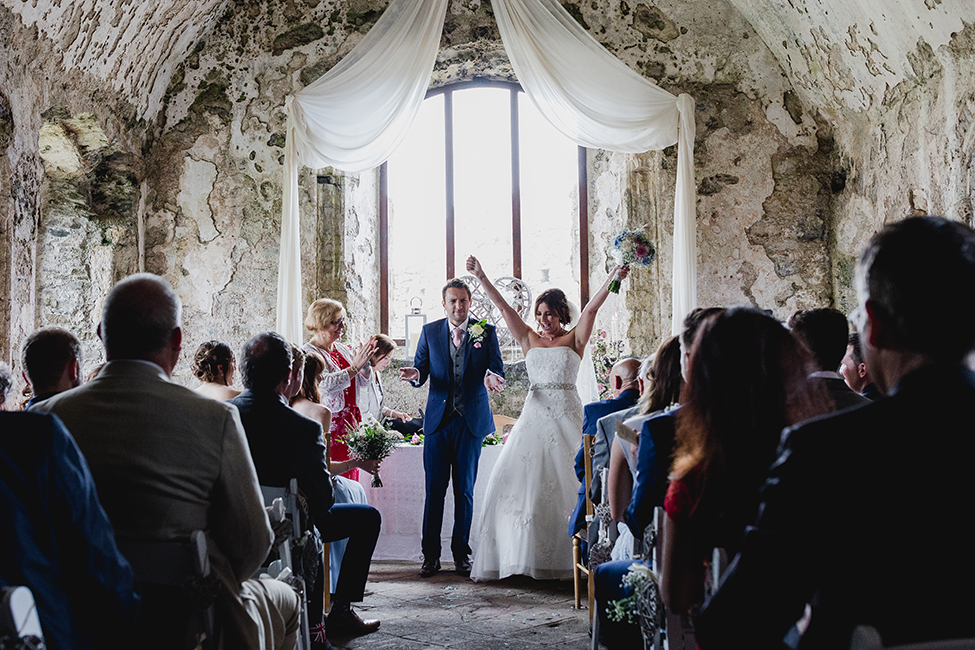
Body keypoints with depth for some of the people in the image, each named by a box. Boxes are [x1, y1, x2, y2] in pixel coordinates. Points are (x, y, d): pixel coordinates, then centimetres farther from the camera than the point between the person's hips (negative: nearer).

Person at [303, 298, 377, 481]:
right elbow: (327, 384, -23)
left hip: (350, 423, 7)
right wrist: (355, 367, -23)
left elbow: (361, 381, 12)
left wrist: (364, 364, -7)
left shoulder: (342, 349, 13)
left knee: (349, 475, 8)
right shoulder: (310, 353, -9)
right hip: (329, 424, -7)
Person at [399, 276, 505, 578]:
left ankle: (461, 553, 15)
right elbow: (421, 370, 4)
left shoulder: (486, 332, 3)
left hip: (471, 420, 0)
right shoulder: (429, 332, 6)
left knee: (465, 490, 5)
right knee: (434, 489, 0)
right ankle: (430, 555, 7)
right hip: (438, 418, 1)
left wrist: (492, 378, -28)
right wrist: (415, 374, -20)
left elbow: (498, 368, -4)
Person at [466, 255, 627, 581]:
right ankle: (522, 555, 2)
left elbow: (590, 309, -8)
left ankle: (567, 557, 2)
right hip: (535, 416, 3)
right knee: (518, 479, -4)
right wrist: (481, 277, -1)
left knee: (566, 483, -5)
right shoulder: (529, 339, 11)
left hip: (566, 416, -3)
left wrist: (612, 278, -20)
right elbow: (504, 308, 6)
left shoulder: (574, 339, 4)